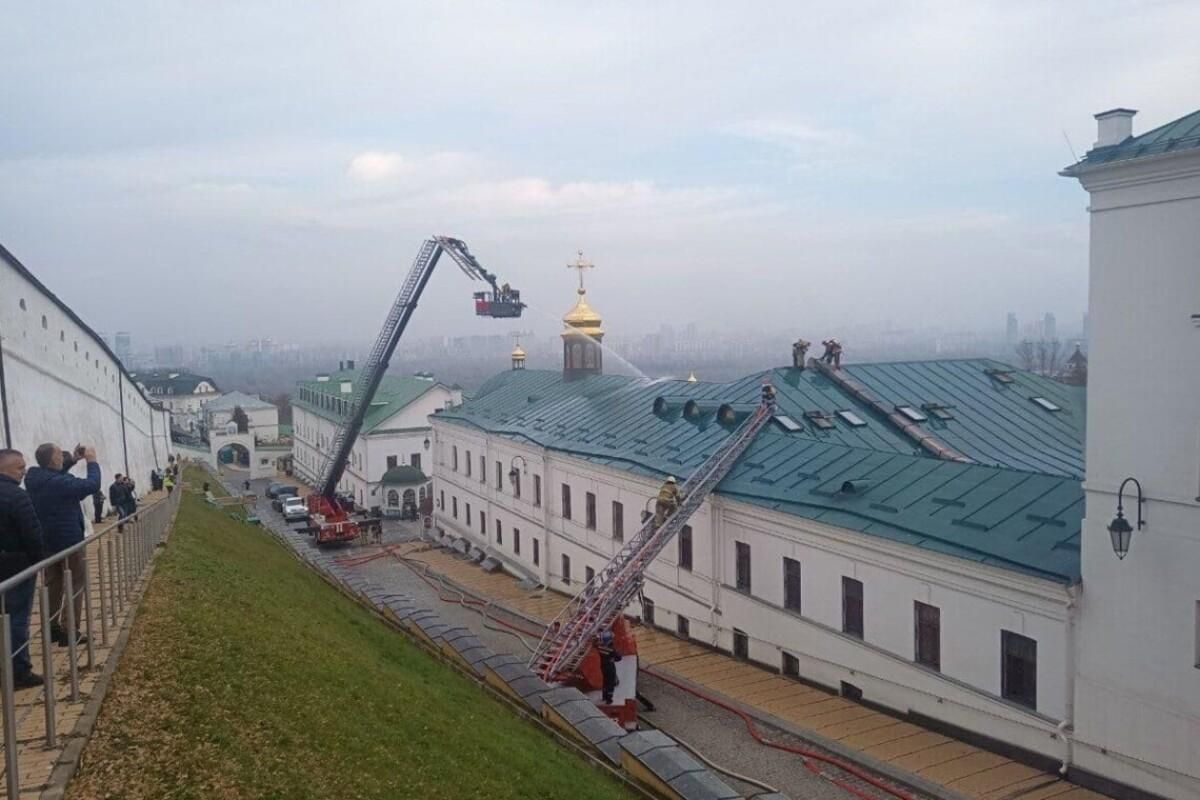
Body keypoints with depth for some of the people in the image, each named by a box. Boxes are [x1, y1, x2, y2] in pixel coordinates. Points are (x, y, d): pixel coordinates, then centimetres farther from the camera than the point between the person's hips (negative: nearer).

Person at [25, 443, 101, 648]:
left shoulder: (34, 478, -2)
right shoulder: (62, 483, -26)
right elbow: (93, 485, -20)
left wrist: (73, 460, 10)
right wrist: (92, 461, -8)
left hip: (46, 541, 8)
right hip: (69, 541, -8)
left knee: (53, 584, 18)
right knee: (75, 584, 1)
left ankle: (52, 628, 24)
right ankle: (70, 632, 0)